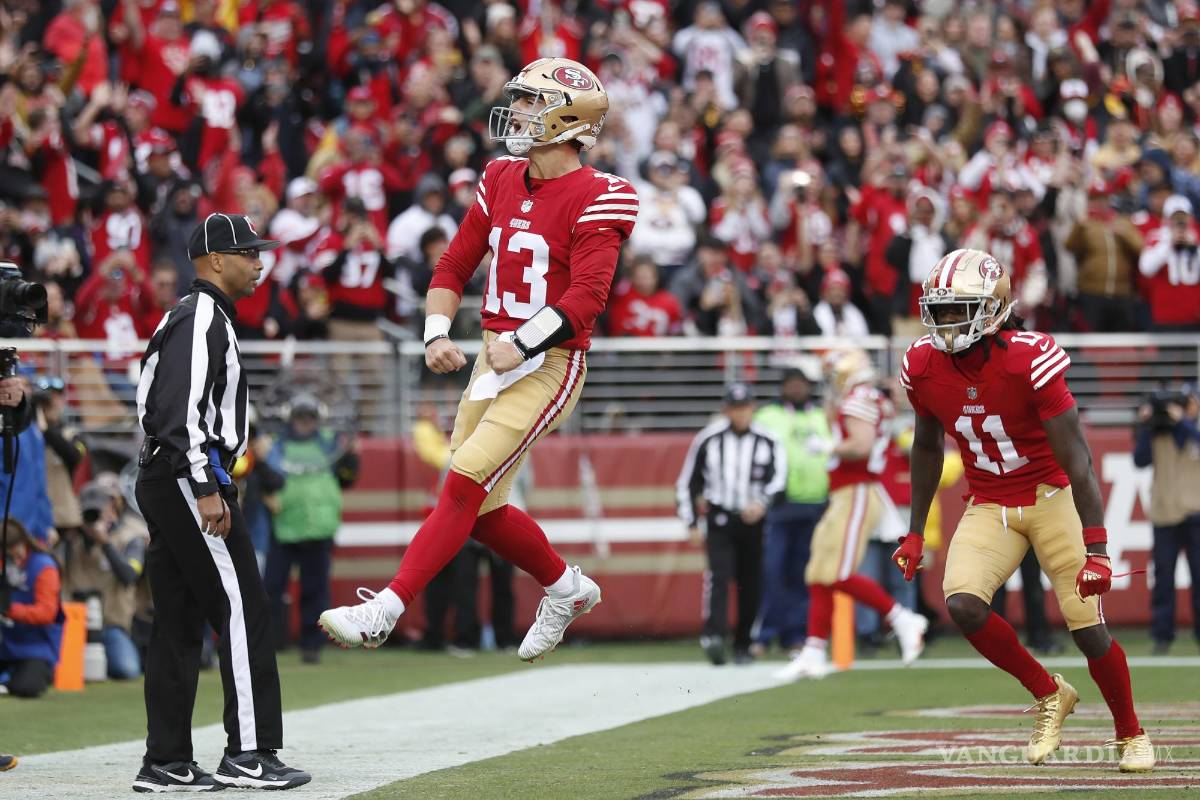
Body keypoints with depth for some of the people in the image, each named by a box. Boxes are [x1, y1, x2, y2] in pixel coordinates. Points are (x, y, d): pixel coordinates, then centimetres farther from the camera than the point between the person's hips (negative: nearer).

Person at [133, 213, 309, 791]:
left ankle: (166, 763, 7)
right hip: (186, 478, -11)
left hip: (160, 483, 11)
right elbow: (183, 410, -21)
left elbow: (154, 406, 23)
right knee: (242, 609, -10)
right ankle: (249, 754, -12)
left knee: (179, 622, 8)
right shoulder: (203, 317, -11)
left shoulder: (188, 316, 21)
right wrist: (206, 490, -23)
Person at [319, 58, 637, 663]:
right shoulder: (502, 182, 10)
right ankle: (567, 589, 31)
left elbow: (588, 295, -21)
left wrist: (521, 343, -29)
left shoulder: (594, 200, -12)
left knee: (465, 485, -17)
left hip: (548, 363, -8)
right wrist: (437, 335, -1)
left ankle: (384, 612, -20)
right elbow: (454, 266, 14)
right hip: (494, 358, 8)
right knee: (481, 510, 9)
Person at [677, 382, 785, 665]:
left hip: (753, 520, 1)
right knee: (719, 575, -20)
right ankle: (714, 636, -31)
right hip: (719, 520, -1)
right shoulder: (708, 440, 2)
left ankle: (742, 644, 17)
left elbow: (778, 479, -9)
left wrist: (762, 504, -28)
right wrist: (692, 523, 6)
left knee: (751, 585, 4)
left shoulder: (768, 442, 0)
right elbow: (688, 482, 9)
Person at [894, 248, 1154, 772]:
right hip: (988, 507, 4)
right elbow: (927, 447, 11)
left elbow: (1077, 460, -23)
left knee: (1087, 626, -6)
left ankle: (1131, 734, 19)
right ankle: (1049, 695, 4)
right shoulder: (924, 368, -9)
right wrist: (915, 531, 12)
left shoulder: (1030, 361, -24)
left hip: (1051, 498, -4)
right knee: (963, 605, -20)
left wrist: (1095, 548, -28)